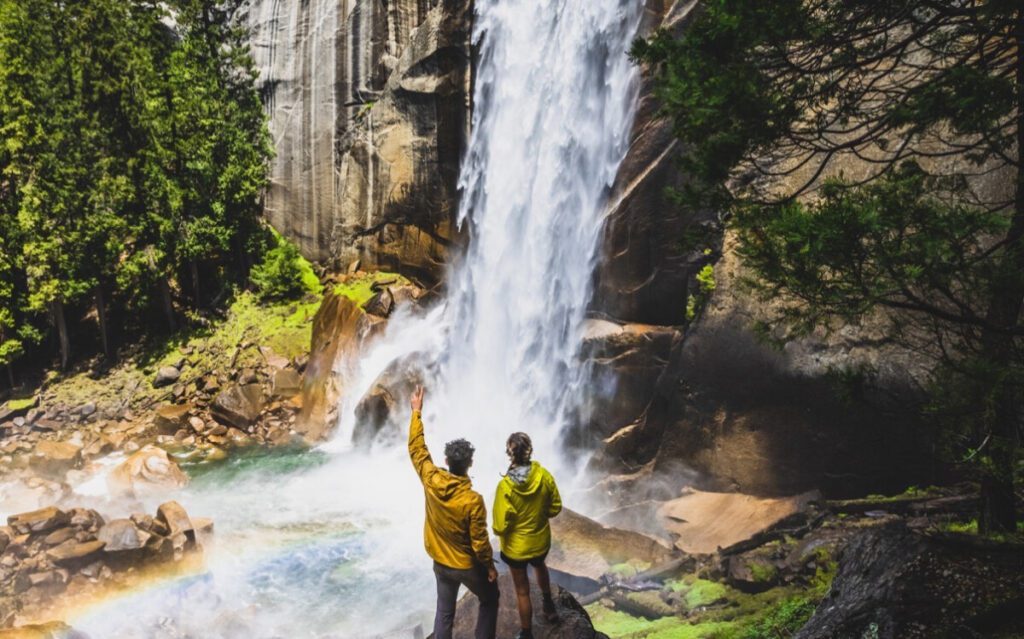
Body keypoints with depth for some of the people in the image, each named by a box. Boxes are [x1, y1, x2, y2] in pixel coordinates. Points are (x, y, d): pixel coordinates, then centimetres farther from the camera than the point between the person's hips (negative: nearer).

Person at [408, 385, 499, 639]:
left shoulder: (431, 481, -19)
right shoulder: (473, 500, -30)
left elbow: (416, 449, -5)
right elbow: (479, 541, -21)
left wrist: (417, 411, 0)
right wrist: (490, 566, -4)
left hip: (440, 563, 5)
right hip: (468, 566, -4)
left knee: (444, 610, 20)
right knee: (489, 601, 22)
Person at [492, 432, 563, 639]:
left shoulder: (505, 486, -30)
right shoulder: (544, 476, -19)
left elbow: (501, 525, -23)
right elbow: (555, 508, -6)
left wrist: (499, 531, -1)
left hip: (516, 546, -4)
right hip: (541, 540, 4)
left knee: (522, 590, 17)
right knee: (539, 566, 37)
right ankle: (548, 605, 59)